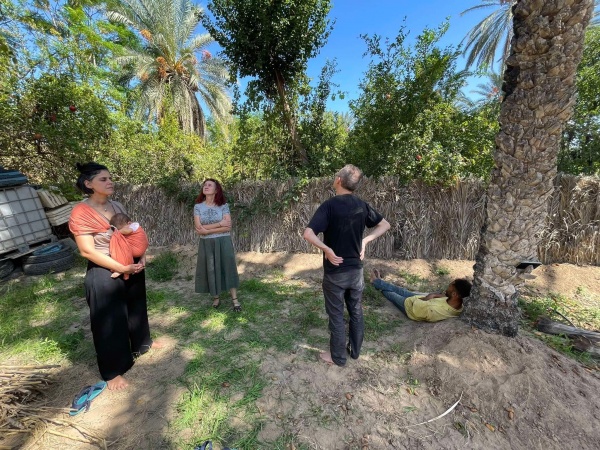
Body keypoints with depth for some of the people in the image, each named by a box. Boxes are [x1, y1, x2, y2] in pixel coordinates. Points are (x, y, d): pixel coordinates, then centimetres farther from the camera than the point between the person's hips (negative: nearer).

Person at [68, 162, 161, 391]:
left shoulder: (117, 206, 4)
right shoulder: (81, 212, -16)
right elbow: (87, 251, -19)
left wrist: (141, 257, -3)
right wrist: (122, 268, -20)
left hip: (132, 267, 7)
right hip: (104, 274, -6)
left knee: (136, 308, 22)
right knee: (110, 321, 6)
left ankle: (141, 343, 46)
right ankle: (113, 371, 25)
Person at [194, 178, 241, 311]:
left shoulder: (223, 206, -4)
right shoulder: (198, 207, 0)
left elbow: (228, 227, -13)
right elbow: (198, 229, -10)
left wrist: (207, 228, -16)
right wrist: (219, 224, -15)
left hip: (223, 242, -1)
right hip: (207, 244, 2)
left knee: (228, 268, 2)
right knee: (210, 270, 9)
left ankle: (235, 299, 12)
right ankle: (216, 298, 28)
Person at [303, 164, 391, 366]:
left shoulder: (329, 205, -19)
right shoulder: (362, 205, -1)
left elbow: (308, 234, -29)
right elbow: (385, 225, 10)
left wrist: (327, 249, -17)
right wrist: (365, 241, 4)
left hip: (335, 271, -5)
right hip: (356, 270, 5)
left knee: (336, 315, 12)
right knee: (356, 312, 20)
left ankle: (338, 357, 30)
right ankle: (355, 350, 40)